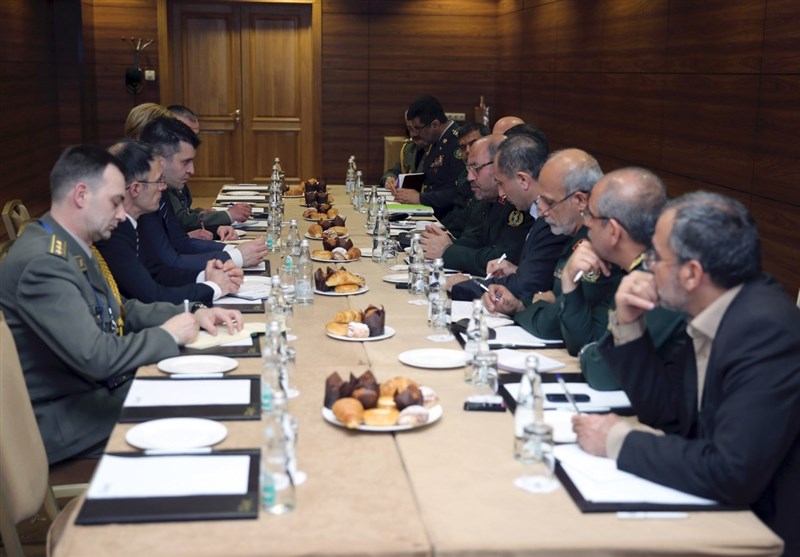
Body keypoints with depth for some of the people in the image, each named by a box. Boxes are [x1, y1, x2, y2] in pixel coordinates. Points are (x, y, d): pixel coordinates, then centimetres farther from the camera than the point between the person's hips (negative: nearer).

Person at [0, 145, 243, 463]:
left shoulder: (71, 246, 5)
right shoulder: (43, 262, -24)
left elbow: (120, 311, 15)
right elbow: (96, 357, -29)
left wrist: (192, 316, 1)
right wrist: (168, 335, -14)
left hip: (99, 389, 9)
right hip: (67, 419, -9)